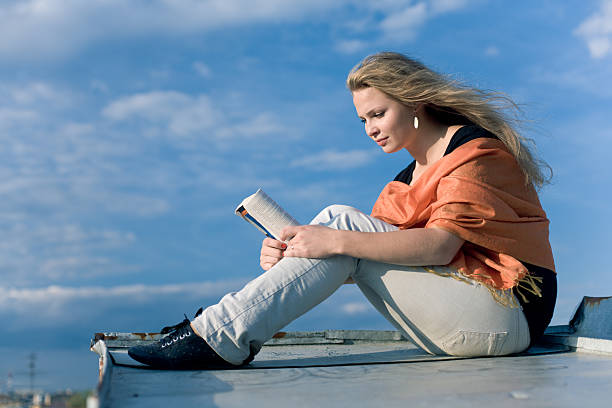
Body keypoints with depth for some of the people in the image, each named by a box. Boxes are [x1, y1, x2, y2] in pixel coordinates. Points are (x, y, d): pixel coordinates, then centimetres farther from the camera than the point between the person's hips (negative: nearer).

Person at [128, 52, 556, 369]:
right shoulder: (412, 177, 16)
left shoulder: (476, 149, -8)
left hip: (509, 314, -7)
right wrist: (291, 257, -13)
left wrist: (337, 241, -29)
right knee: (340, 225, -9)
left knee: (343, 224, -20)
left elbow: (440, 245, -23)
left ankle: (224, 335, -23)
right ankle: (217, 332, -16)